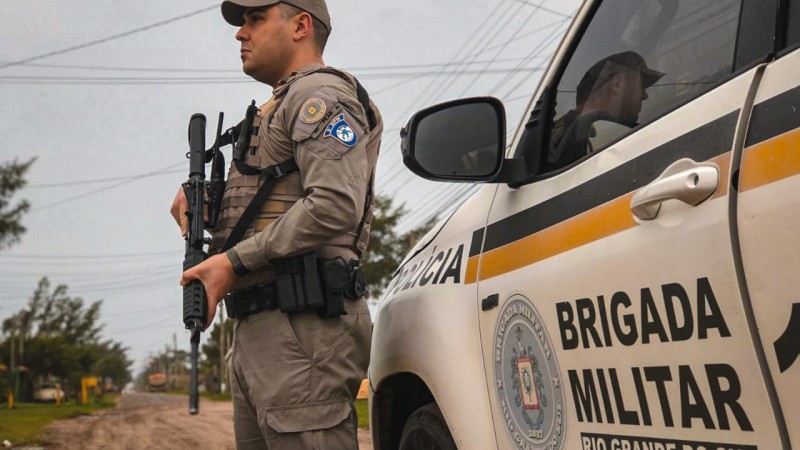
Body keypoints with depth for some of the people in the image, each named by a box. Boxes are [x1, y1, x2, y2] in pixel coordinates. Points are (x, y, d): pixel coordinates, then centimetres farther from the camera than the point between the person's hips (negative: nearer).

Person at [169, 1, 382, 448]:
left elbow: (336, 205, -19)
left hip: (303, 328, -10)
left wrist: (234, 261, -16)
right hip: (259, 330, 10)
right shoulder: (278, 109, 27)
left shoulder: (320, 92, -4)